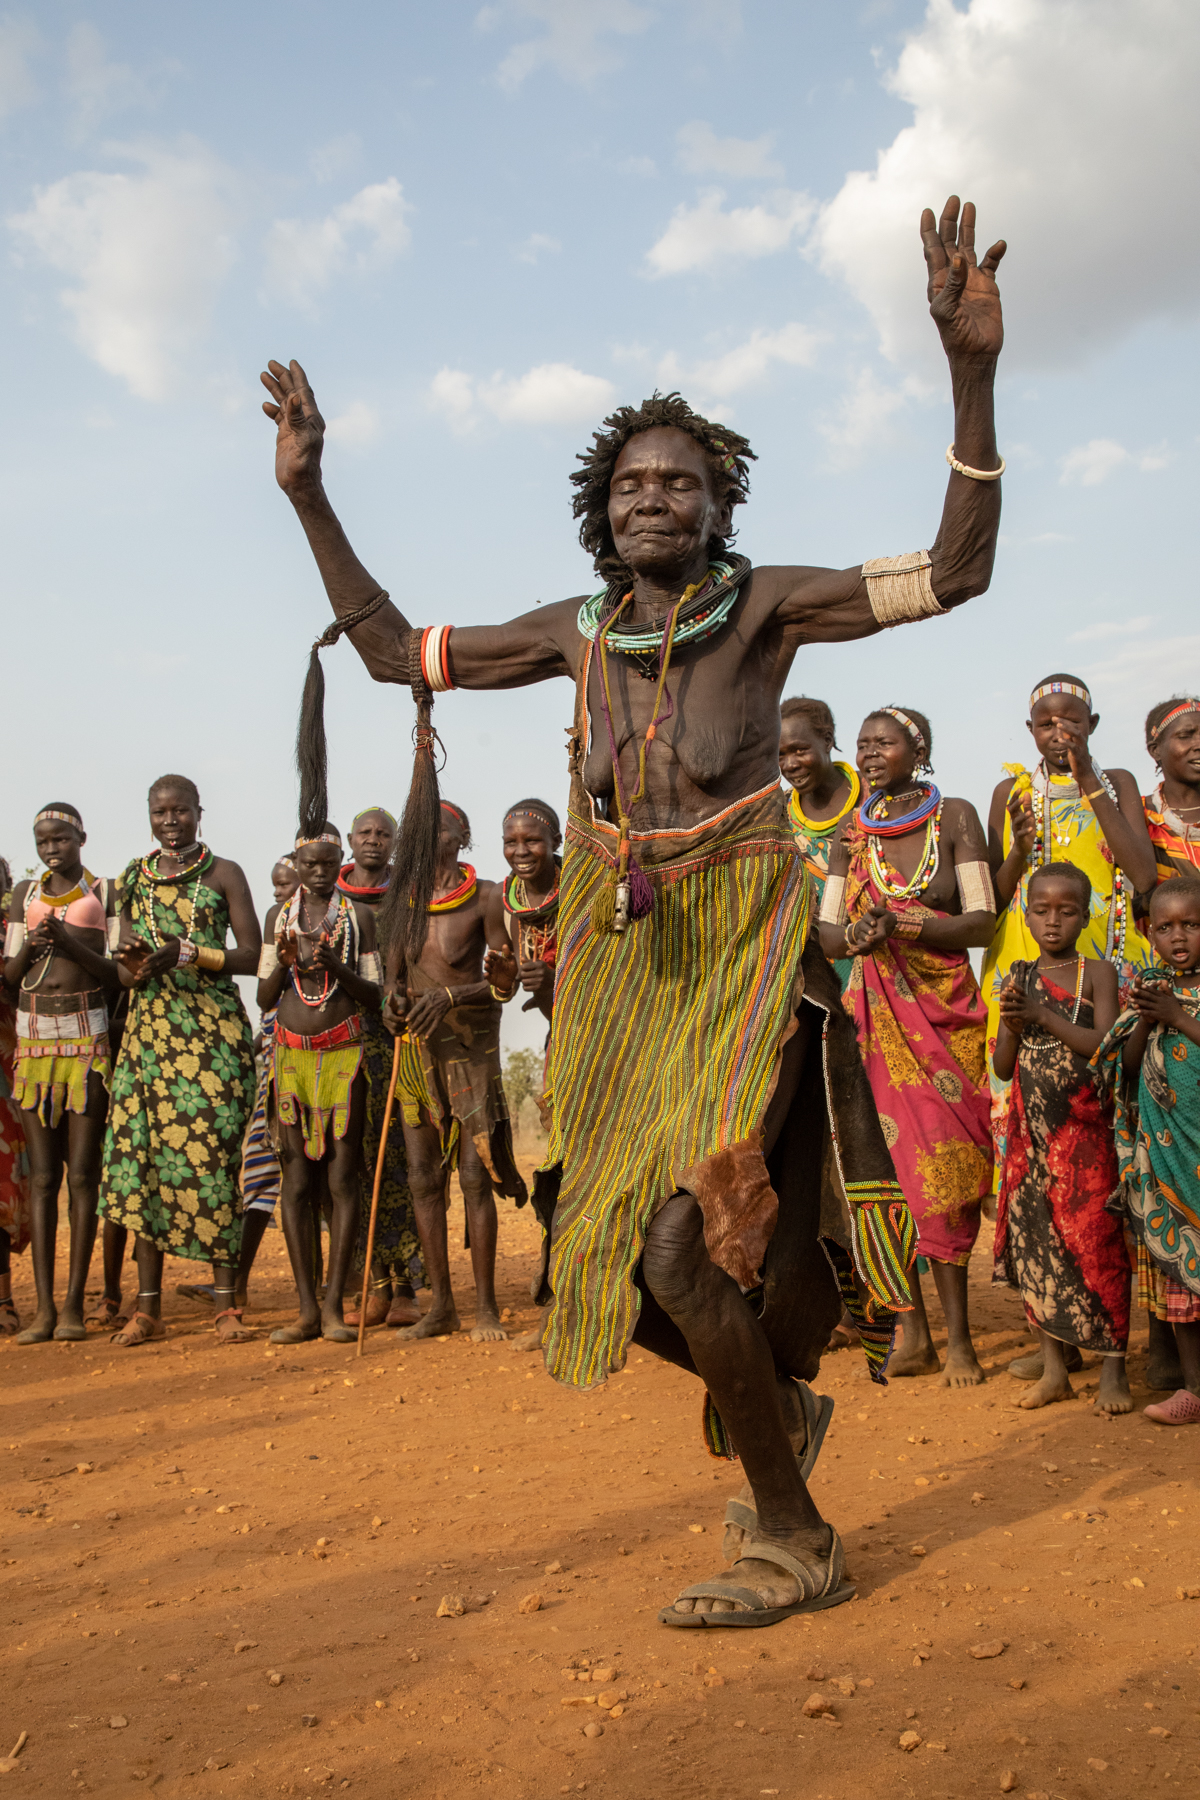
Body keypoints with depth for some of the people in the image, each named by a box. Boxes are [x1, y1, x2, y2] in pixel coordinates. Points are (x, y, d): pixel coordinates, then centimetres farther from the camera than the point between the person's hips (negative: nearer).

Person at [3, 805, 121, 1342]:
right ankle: (44, 1306, 2)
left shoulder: (104, 893, 3)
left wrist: (72, 944, -15)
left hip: (89, 1040, -3)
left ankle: (74, 1303, 0)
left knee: (82, 1171, -4)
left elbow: (117, 973, -2)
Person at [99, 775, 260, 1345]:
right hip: (149, 1026, 3)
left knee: (213, 1152, -7)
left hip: (214, 1026, -3)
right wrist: (133, 966, -6)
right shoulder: (132, 879, 14)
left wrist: (187, 953, -16)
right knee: (143, 1153, -2)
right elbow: (125, 956, 18)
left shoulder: (224, 874, 4)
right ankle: (148, 1306, 5)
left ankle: (227, 1303, -1)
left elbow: (252, 954, -3)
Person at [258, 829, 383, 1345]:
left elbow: (376, 998, 2)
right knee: (296, 1181, -1)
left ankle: (333, 1305, -1)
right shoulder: (279, 915, 11)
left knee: (342, 1179, -5)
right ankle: (307, 1308, 2)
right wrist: (283, 963, -10)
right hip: (291, 1056, 2)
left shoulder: (359, 916, 5)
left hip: (343, 1056, -2)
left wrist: (338, 969, -15)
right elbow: (264, 999, 10)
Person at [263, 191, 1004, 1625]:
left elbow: (956, 572, -13)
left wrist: (972, 370, -23)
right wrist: (306, 494, 11)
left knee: (679, 1252, -17)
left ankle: (793, 1539, 6)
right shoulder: (576, 632, 7)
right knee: (632, 1252, 14)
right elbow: (393, 649, 15)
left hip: (741, 957, -5)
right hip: (616, 969, 5)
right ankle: (778, 1380, 46)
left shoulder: (768, 604, -4)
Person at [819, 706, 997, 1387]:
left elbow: (982, 921, -6)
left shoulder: (956, 816, 1)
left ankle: (956, 1336, 4)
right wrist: (858, 933, -15)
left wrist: (903, 923, -19)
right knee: (894, 1161, 0)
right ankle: (916, 1330, 6)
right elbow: (826, 930, 8)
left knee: (944, 1161, -4)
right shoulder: (852, 831, 11)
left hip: (947, 1007, -2)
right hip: (877, 1011, 3)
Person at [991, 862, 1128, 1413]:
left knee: (1095, 1241, -6)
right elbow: (1003, 1068, 9)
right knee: (1033, 1241, 5)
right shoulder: (1018, 979, 10)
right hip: (1029, 1129, 4)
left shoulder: (1097, 973, 0)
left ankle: (1112, 1369, 4)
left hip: (1084, 1128, -4)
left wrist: (1045, 1015, -17)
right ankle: (1054, 1368, 16)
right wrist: (1013, 1025, -9)